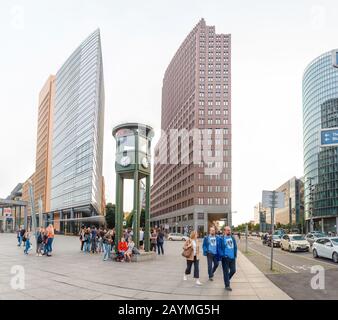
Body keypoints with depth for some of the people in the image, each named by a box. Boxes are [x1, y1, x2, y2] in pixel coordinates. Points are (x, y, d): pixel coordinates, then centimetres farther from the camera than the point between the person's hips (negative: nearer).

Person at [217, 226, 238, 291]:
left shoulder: (232, 238, 10)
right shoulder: (221, 239, -7)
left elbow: (235, 247, 13)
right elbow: (219, 248, -9)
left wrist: (235, 255, 5)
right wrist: (222, 256, -15)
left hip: (232, 257, 5)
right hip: (225, 258, -5)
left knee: (233, 270, 8)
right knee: (226, 272, 2)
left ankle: (227, 279, 34)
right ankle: (227, 285, 13)